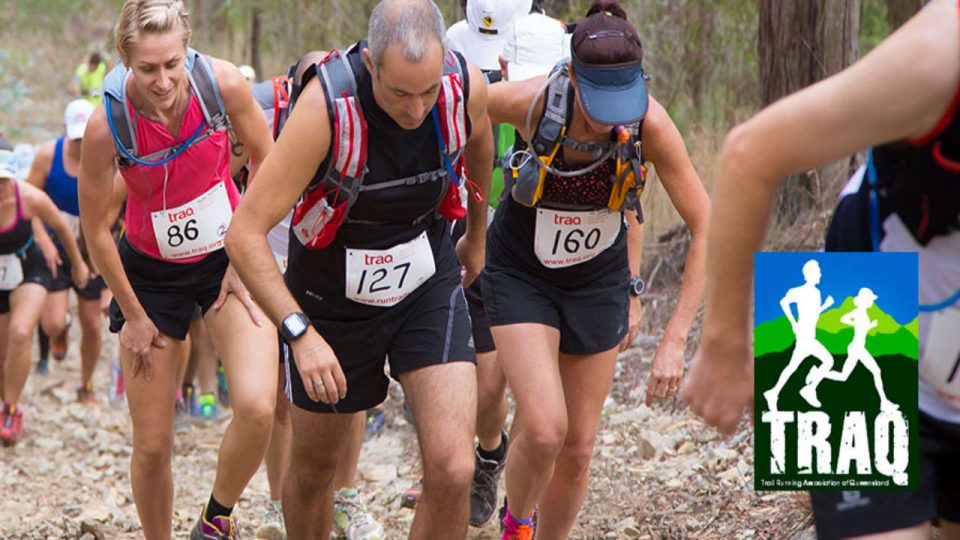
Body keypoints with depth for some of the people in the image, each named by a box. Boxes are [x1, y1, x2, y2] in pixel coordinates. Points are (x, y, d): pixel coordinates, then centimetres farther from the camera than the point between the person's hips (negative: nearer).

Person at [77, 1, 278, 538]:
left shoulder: (223, 82, -21)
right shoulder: (107, 125, -24)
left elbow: (266, 163, -3)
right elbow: (95, 228, -10)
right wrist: (134, 315, -2)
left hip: (228, 256, 1)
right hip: (151, 271, 0)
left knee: (257, 407, -21)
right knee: (152, 445, 1)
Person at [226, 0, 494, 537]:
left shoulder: (466, 86, -20)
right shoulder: (326, 106, -32)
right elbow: (246, 233, -30)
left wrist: (477, 235, 23)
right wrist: (301, 333, -39)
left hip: (428, 288, 2)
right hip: (333, 300, -2)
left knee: (452, 470, -15)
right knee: (314, 468, 18)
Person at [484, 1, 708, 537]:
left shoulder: (650, 124, -27)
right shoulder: (528, 100, -30)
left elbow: (706, 226, -18)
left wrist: (676, 339, -22)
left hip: (598, 279, 2)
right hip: (522, 274, -2)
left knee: (578, 448, 6)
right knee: (545, 430, -19)